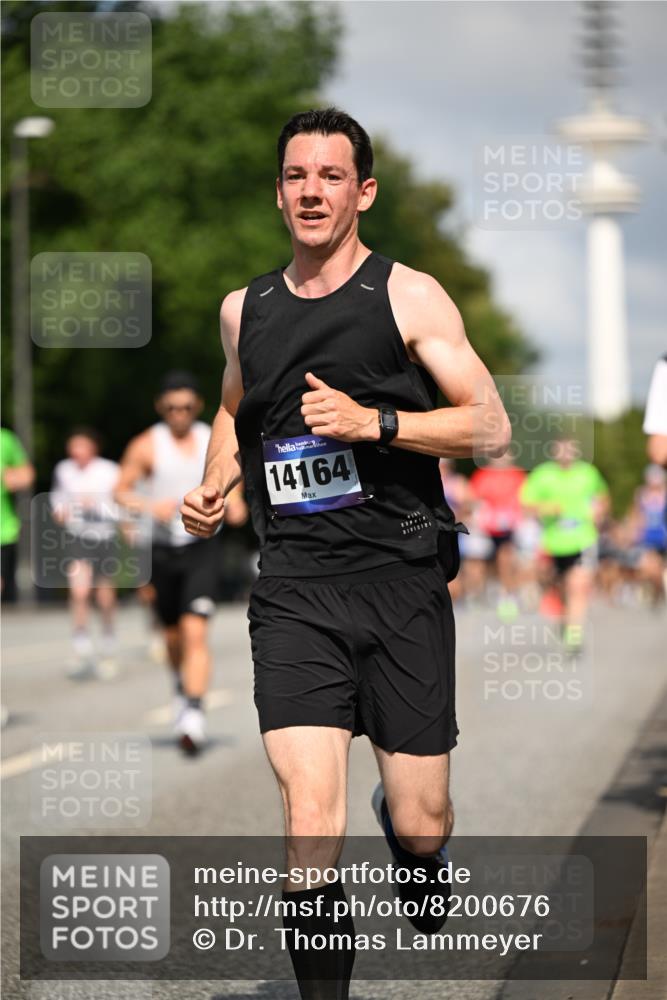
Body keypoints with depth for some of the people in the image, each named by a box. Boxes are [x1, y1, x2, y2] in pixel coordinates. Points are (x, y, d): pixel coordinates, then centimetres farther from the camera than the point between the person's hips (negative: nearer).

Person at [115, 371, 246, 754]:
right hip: (162, 547, 1)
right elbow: (121, 492, -2)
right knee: (174, 634, 14)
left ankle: (195, 713, -22)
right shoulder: (146, 446, -2)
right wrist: (150, 507, -20)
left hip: (203, 547, -1)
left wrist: (235, 503, -2)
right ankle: (182, 687, 44)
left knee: (196, 632, -16)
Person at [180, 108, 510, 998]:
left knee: (420, 822, 4)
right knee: (309, 811, -15)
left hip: (402, 575, -2)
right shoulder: (244, 309, 12)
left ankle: (410, 837, 41)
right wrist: (214, 488, 14)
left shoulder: (408, 296, 0)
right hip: (295, 588, 2)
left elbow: (491, 427, -3)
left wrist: (374, 422, -16)